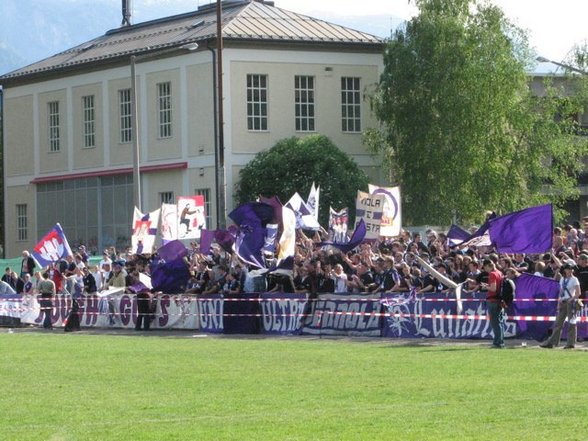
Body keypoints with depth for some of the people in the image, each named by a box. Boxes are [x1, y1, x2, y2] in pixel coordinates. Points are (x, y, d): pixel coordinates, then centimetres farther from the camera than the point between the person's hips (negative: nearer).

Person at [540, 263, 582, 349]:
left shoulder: (574, 279, -3)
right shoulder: (562, 279, 15)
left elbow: (578, 293, -10)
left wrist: (571, 299, -19)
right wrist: (559, 302, 11)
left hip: (571, 302, -6)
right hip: (562, 302, 6)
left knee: (571, 322, -5)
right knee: (558, 322, 4)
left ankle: (571, 343, -2)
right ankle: (551, 342, 2)